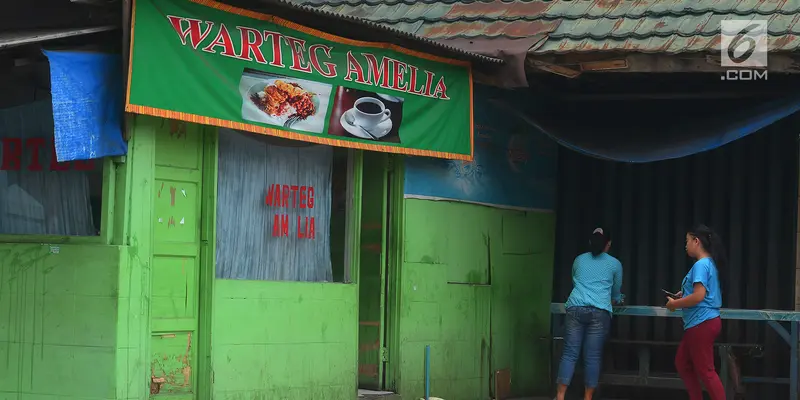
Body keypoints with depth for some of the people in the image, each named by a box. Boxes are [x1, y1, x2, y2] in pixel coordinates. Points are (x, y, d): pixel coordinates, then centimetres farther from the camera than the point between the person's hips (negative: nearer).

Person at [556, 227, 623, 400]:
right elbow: (616, 292, 28)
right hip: (600, 312, -2)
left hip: (575, 308, 2)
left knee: (570, 353, 0)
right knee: (592, 356, 0)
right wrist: (617, 299, 52)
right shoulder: (615, 264, 13)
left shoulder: (579, 260, 19)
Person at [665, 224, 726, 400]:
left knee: (705, 371, -6)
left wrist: (675, 304, -11)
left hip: (702, 324, -10)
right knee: (682, 363, 17)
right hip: (700, 323, 10)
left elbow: (699, 296, -24)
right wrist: (684, 295, 12)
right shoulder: (709, 263, 13)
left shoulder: (701, 265, -17)